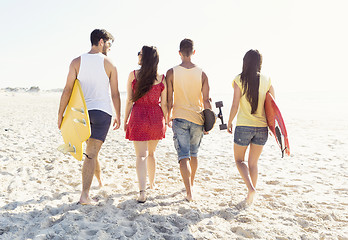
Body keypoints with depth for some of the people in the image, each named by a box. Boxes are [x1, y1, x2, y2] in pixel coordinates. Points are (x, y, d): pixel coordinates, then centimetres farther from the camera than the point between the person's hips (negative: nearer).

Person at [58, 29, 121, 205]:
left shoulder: (77, 62, 1)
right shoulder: (109, 64, -2)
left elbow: (68, 90, -4)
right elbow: (115, 94, -1)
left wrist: (60, 114, 1)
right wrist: (118, 116, 9)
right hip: (102, 111, -3)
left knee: (92, 150, 23)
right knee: (91, 154, -2)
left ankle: (100, 181, 41)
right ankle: (85, 195, -6)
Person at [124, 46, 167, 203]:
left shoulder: (133, 75, -6)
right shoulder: (161, 78, -2)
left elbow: (129, 101, -5)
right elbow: (164, 104, 1)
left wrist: (125, 120, 5)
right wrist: (166, 121, 13)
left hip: (138, 116, -2)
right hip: (156, 117, 3)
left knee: (141, 155, -1)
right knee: (151, 152, 22)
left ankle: (142, 191, -14)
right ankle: (152, 184, 37)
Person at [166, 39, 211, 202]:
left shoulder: (171, 73, -5)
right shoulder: (202, 74, -1)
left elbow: (169, 100, -3)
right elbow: (206, 101, -2)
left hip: (179, 118, -2)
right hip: (197, 119, 2)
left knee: (184, 157, -1)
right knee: (194, 154, 20)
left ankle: (189, 192, -11)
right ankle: (191, 183, 37)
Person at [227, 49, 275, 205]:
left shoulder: (239, 80, -9)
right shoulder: (266, 81, 1)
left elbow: (235, 106, -10)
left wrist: (229, 122, 5)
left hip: (244, 126, -3)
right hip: (262, 127, 4)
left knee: (239, 160, 15)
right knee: (253, 163, 16)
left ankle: (251, 188, -6)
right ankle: (250, 198, 23)